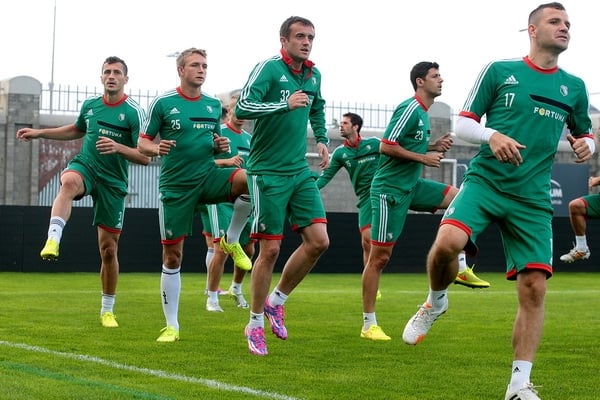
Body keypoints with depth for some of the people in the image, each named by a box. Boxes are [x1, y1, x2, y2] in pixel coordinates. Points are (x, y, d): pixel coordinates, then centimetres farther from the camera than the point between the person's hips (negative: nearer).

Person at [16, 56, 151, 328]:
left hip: (113, 182, -2)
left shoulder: (134, 112, -9)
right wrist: (39, 133, 22)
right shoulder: (89, 105, 5)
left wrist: (118, 147, -30)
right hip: (84, 166, 2)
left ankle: (107, 311, 20)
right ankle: (52, 242, -54)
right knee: (69, 182, -39)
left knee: (108, 249, 3)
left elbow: (145, 157, -13)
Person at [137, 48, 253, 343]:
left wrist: (221, 146, -2)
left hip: (208, 176, 3)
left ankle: (232, 240, -5)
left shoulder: (214, 105, 9)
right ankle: (171, 326, 12)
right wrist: (156, 148, -22)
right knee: (172, 255, 0)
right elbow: (142, 143, 0)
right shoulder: (163, 103, -3)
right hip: (175, 184, -3)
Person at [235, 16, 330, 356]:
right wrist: (285, 104, -27)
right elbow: (242, 108, -23)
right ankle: (255, 324, 12)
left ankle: (276, 301, 15)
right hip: (267, 173, -6)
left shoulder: (313, 75, 11)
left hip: (300, 171, 6)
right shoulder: (269, 68, -10)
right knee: (270, 249, -4)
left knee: (319, 240, -6)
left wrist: (322, 139, 19)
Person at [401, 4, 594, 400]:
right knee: (447, 242, -29)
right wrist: (492, 135, -16)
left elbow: (587, 137, 23)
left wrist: (586, 145, -1)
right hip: (485, 180, -3)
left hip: (532, 199, 3)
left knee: (534, 287, -6)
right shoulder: (499, 71, 4)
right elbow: (463, 123, 5)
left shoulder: (575, 88, 12)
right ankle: (436, 302, 4)